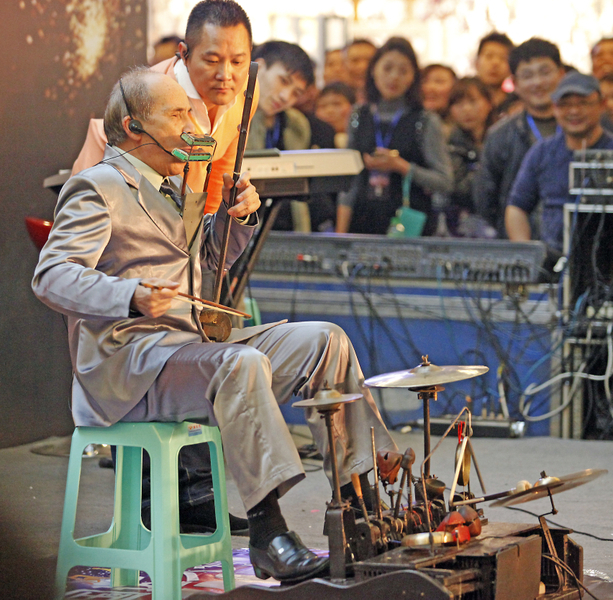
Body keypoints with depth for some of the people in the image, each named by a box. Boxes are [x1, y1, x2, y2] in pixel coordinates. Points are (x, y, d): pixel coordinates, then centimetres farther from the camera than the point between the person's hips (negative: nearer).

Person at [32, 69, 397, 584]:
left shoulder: (173, 186, 23)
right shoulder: (98, 188, -5)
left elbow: (209, 260, 37)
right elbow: (52, 276, -18)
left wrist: (237, 216, 15)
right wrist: (131, 296, -35)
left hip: (196, 344, 9)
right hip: (125, 362, -9)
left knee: (324, 341, -3)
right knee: (241, 363, -36)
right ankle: (267, 534, -38)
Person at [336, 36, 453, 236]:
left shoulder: (426, 122, 1)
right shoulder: (359, 119, 11)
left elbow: (445, 182, -4)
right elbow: (349, 183, 12)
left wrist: (400, 166, -13)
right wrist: (340, 235, 4)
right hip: (364, 223, 3)